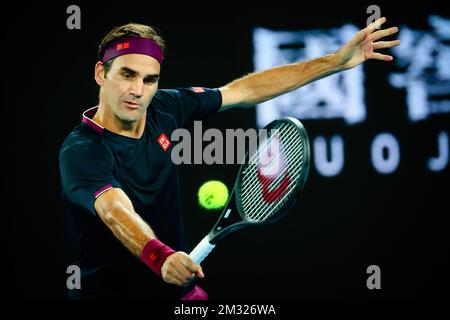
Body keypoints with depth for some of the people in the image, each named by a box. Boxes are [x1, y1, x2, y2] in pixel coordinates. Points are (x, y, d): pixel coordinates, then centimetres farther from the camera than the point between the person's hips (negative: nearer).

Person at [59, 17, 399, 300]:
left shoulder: (162, 109, -1)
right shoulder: (81, 151, -20)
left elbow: (245, 90, 6)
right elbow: (117, 213, -37)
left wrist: (337, 61, 3)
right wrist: (159, 255, -57)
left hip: (177, 289, 6)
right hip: (107, 291, -6)